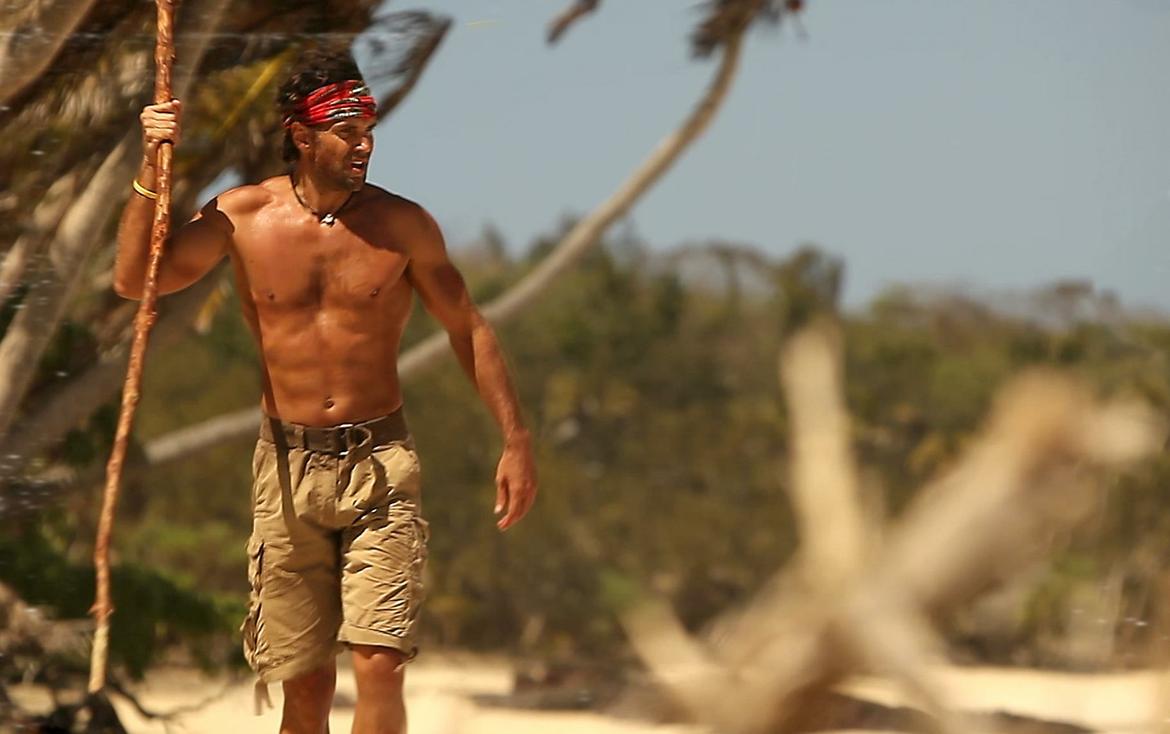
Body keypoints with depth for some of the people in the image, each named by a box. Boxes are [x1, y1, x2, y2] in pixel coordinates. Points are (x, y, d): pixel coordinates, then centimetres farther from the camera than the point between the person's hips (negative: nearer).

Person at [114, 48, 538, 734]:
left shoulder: (401, 225, -2)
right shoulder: (241, 216, 0)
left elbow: (469, 329, 7)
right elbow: (134, 280, 1)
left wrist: (517, 441, 3)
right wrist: (151, 171, -6)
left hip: (380, 464, -1)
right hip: (287, 465, 1)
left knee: (379, 665, -15)